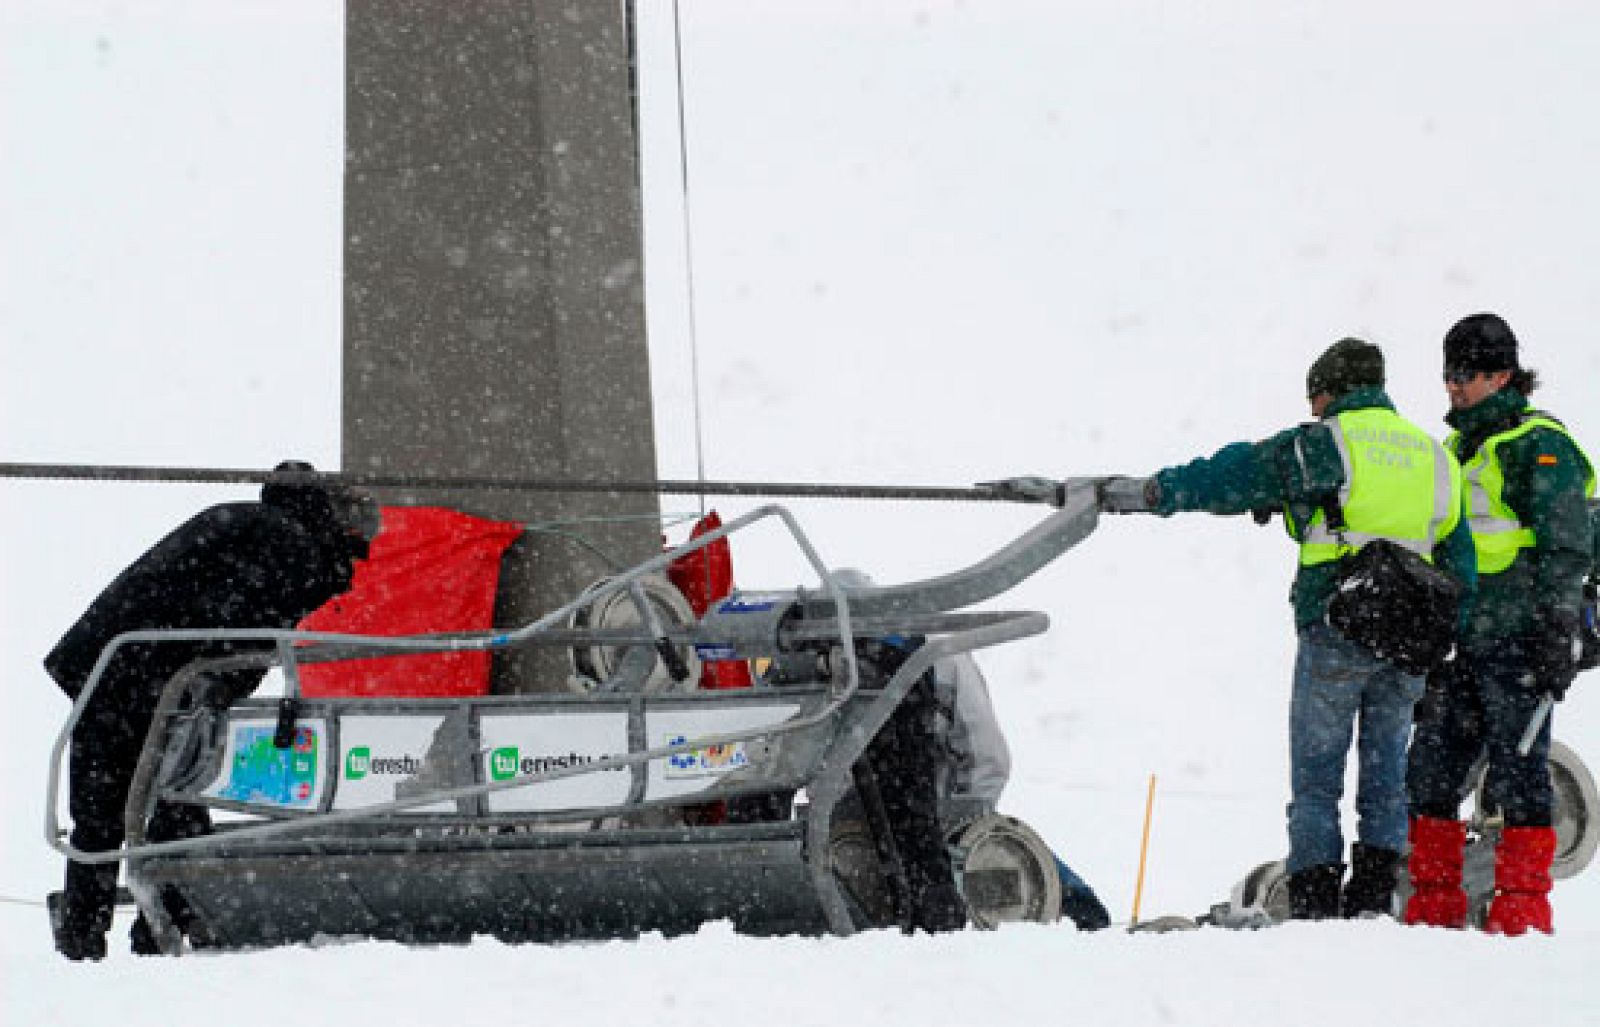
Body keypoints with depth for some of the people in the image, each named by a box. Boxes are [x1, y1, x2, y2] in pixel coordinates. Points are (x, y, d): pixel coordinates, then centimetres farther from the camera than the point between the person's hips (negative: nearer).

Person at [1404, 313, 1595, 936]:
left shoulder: (1540, 446, -7)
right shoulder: (1461, 449, 20)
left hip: (1518, 642, -8)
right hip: (1462, 644, 8)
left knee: (1516, 769, -6)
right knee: (1430, 768, 5)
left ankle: (1523, 907, -1)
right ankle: (1434, 907, 10)